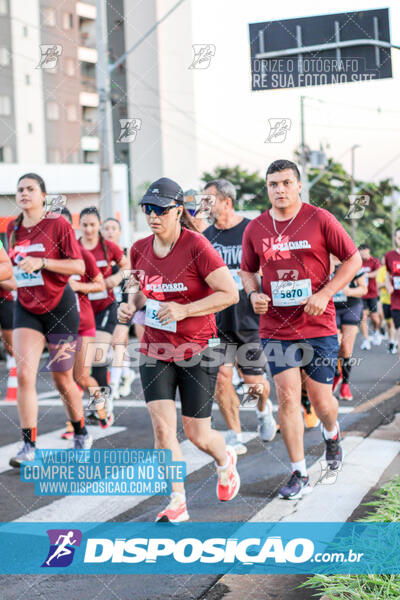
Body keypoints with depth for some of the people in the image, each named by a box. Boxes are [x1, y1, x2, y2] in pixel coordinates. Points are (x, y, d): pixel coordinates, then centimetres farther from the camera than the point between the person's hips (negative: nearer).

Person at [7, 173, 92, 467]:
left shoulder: (58, 224, -10)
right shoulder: (13, 228, 7)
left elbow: (79, 266, -14)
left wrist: (42, 262, -23)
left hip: (60, 307, -4)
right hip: (26, 308, 4)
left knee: (62, 378, 6)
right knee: (24, 374, -11)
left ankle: (81, 433, 30)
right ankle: (29, 446, -8)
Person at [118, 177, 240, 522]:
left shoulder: (196, 246, -15)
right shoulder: (139, 250, 2)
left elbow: (230, 293, -18)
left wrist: (184, 310, -25)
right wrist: (132, 306, -2)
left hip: (196, 349, -4)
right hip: (155, 349, 4)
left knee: (197, 434, 6)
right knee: (162, 428, -10)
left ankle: (225, 460, 42)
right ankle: (177, 505, 2)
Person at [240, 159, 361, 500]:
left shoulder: (320, 220, -4)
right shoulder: (255, 229, 4)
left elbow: (353, 259, -1)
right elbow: (247, 270, 18)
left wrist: (324, 294, -12)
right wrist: (254, 294, -4)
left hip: (318, 326, -2)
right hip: (276, 328, 2)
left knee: (321, 400, 5)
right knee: (287, 398, -5)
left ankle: (332, 434, 42)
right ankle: (299, 475, 6)